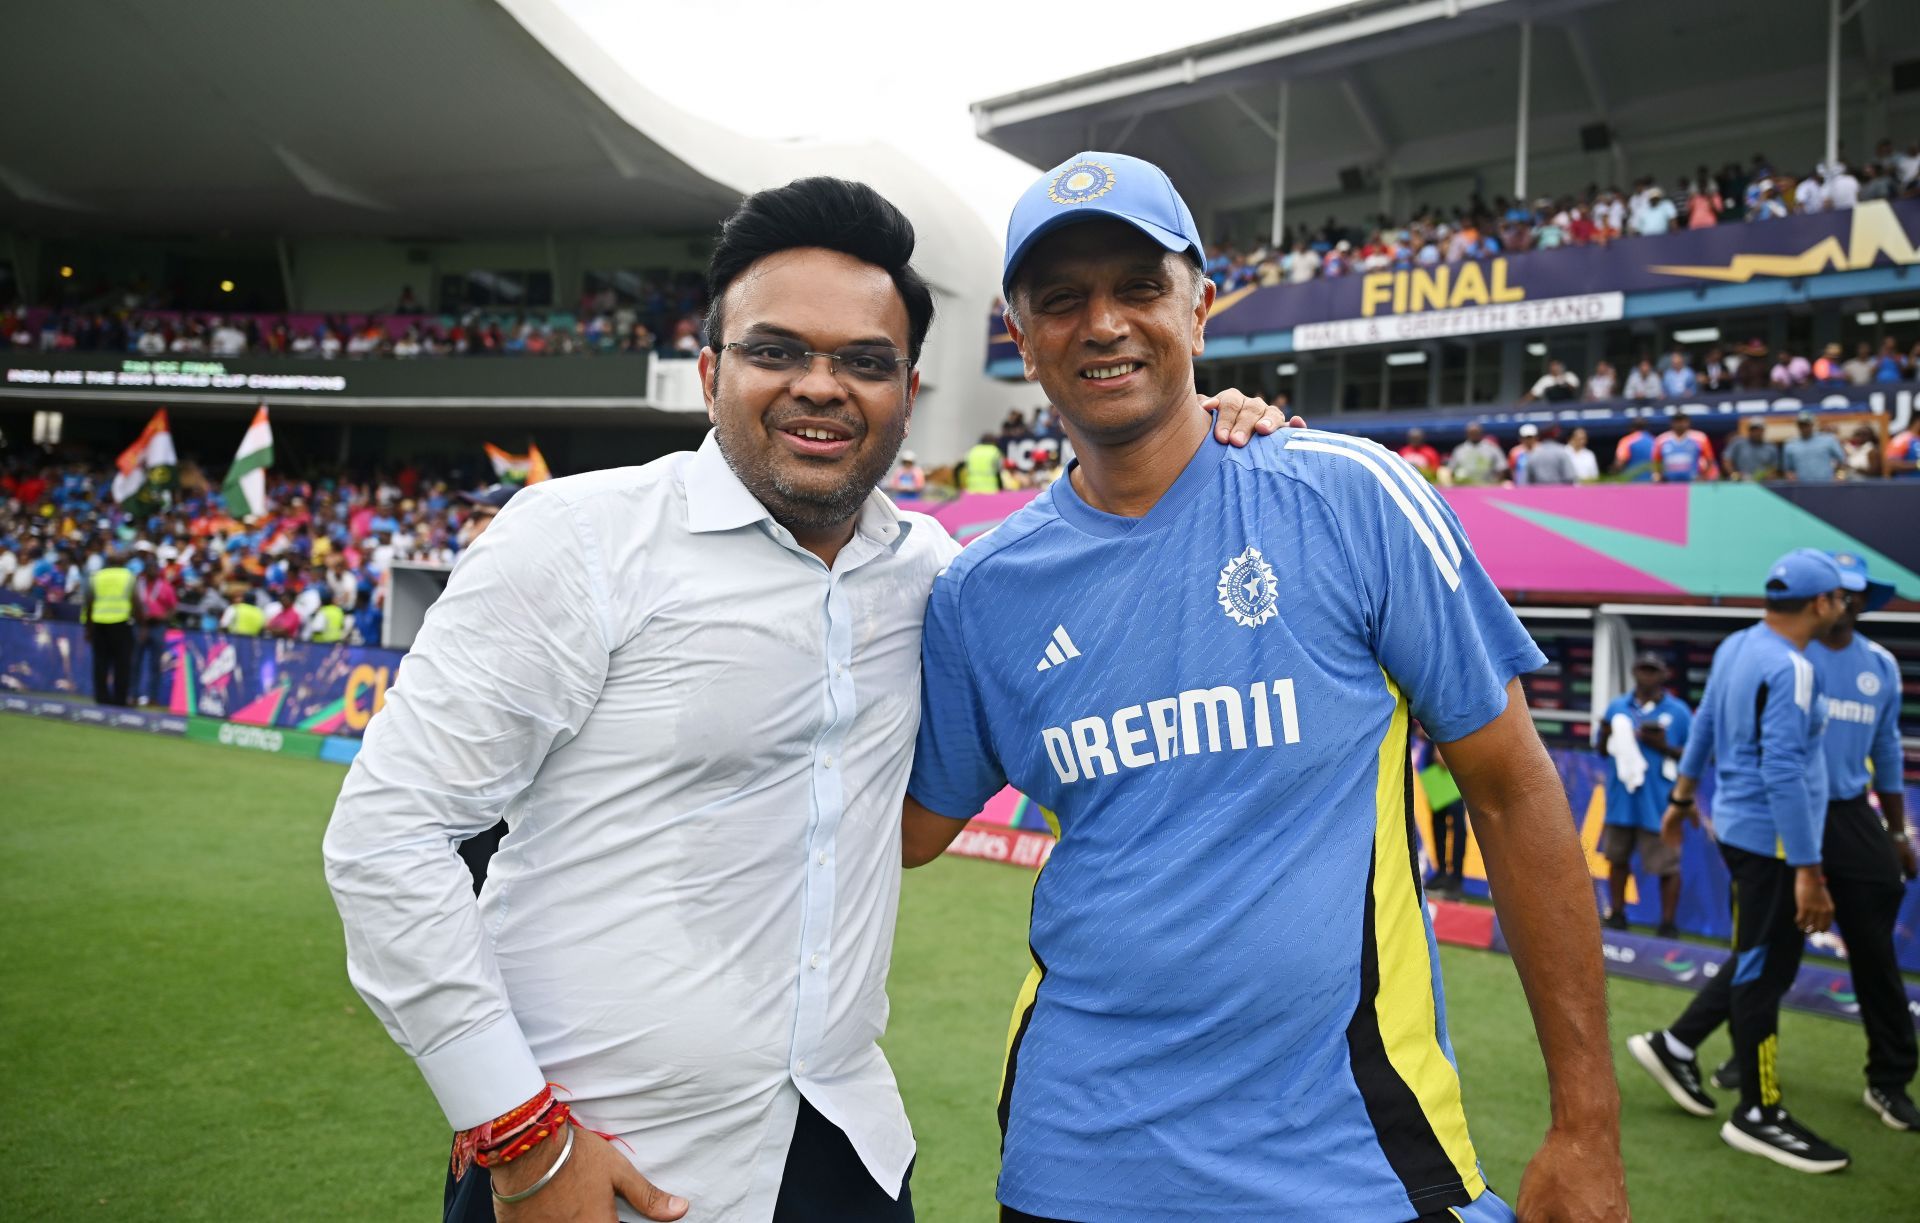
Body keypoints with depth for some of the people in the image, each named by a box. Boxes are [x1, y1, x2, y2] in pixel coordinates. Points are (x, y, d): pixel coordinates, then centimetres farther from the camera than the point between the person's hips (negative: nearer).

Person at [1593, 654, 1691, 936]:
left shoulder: (1679, 711, -1)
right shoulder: (1617, 706, 9)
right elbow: (1602, 750, 13)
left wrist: (1664, 746, -16)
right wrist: (1605, 734, -8)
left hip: (1659, 801, -4)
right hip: (1621, 798, 4)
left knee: (1667, 864, -2)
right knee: (1617, 857, 13)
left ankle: (1668, 924, 8)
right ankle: (1616, 916, 24)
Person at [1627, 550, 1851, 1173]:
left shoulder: (1736, 647, 7)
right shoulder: (1790, 668, -20)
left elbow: (1704, 725, 18)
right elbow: (1783, 774, -25)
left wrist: (1682, 797, 29)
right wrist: (1807, 870, -24)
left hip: (1739, 828, 9)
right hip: (1771, 839, -9)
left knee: (1762, 962, 20)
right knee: (1763, 970, 1)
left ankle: (1675, 1047, 27)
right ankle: (1757, 1115, 14)